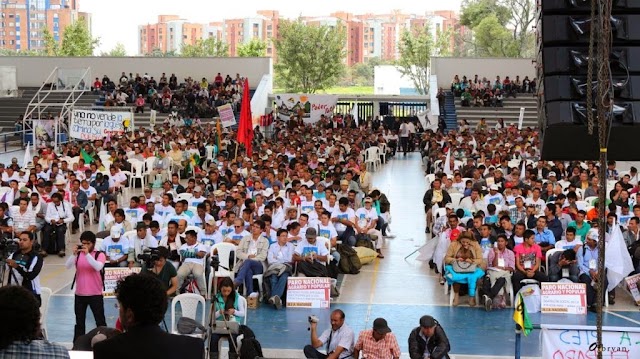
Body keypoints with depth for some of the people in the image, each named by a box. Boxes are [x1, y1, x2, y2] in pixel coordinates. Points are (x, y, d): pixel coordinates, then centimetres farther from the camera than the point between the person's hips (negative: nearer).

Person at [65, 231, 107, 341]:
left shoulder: (100, 255, -5)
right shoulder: (78, 254, 3)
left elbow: (98, 267, -25)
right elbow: (68, 266, -11)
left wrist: (87, 254, -32)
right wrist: (74, 254, -27)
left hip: (95, 294, -3)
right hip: (79, 294, 3)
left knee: (100, 321, 3)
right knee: (79, 322, 12)